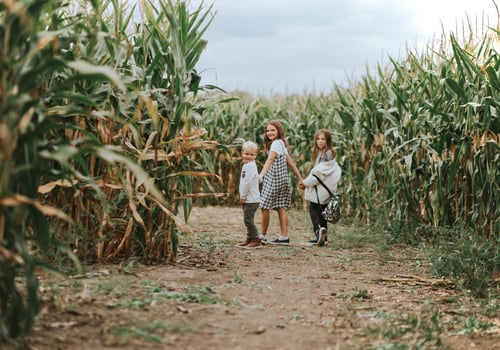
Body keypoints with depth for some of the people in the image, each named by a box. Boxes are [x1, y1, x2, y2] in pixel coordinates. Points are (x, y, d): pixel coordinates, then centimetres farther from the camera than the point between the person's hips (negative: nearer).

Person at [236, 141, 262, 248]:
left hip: (251, 199, -10)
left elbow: (247, 183, -20)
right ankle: (249, 239, 22)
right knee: (247, 220, 14)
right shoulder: (246, 165, 16)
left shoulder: (251, 166, -16)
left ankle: (256, 240, -5)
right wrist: (242, 196, 14)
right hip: (247, 199, 10)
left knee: (248, 219, -9)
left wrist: (242, 196, -15)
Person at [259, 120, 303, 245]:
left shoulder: (276, 143, -13)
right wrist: (300, 178, 20)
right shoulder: (281, 144, 17)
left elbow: (270, 160, -28)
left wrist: (261, 175, -39)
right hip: (282, 180, 9)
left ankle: (263, 236, 3)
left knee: (264, 207, -3)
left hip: (274, 180, -9)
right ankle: (284, 237, 2)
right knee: (281, 208, 5)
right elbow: (290, 162, 18)